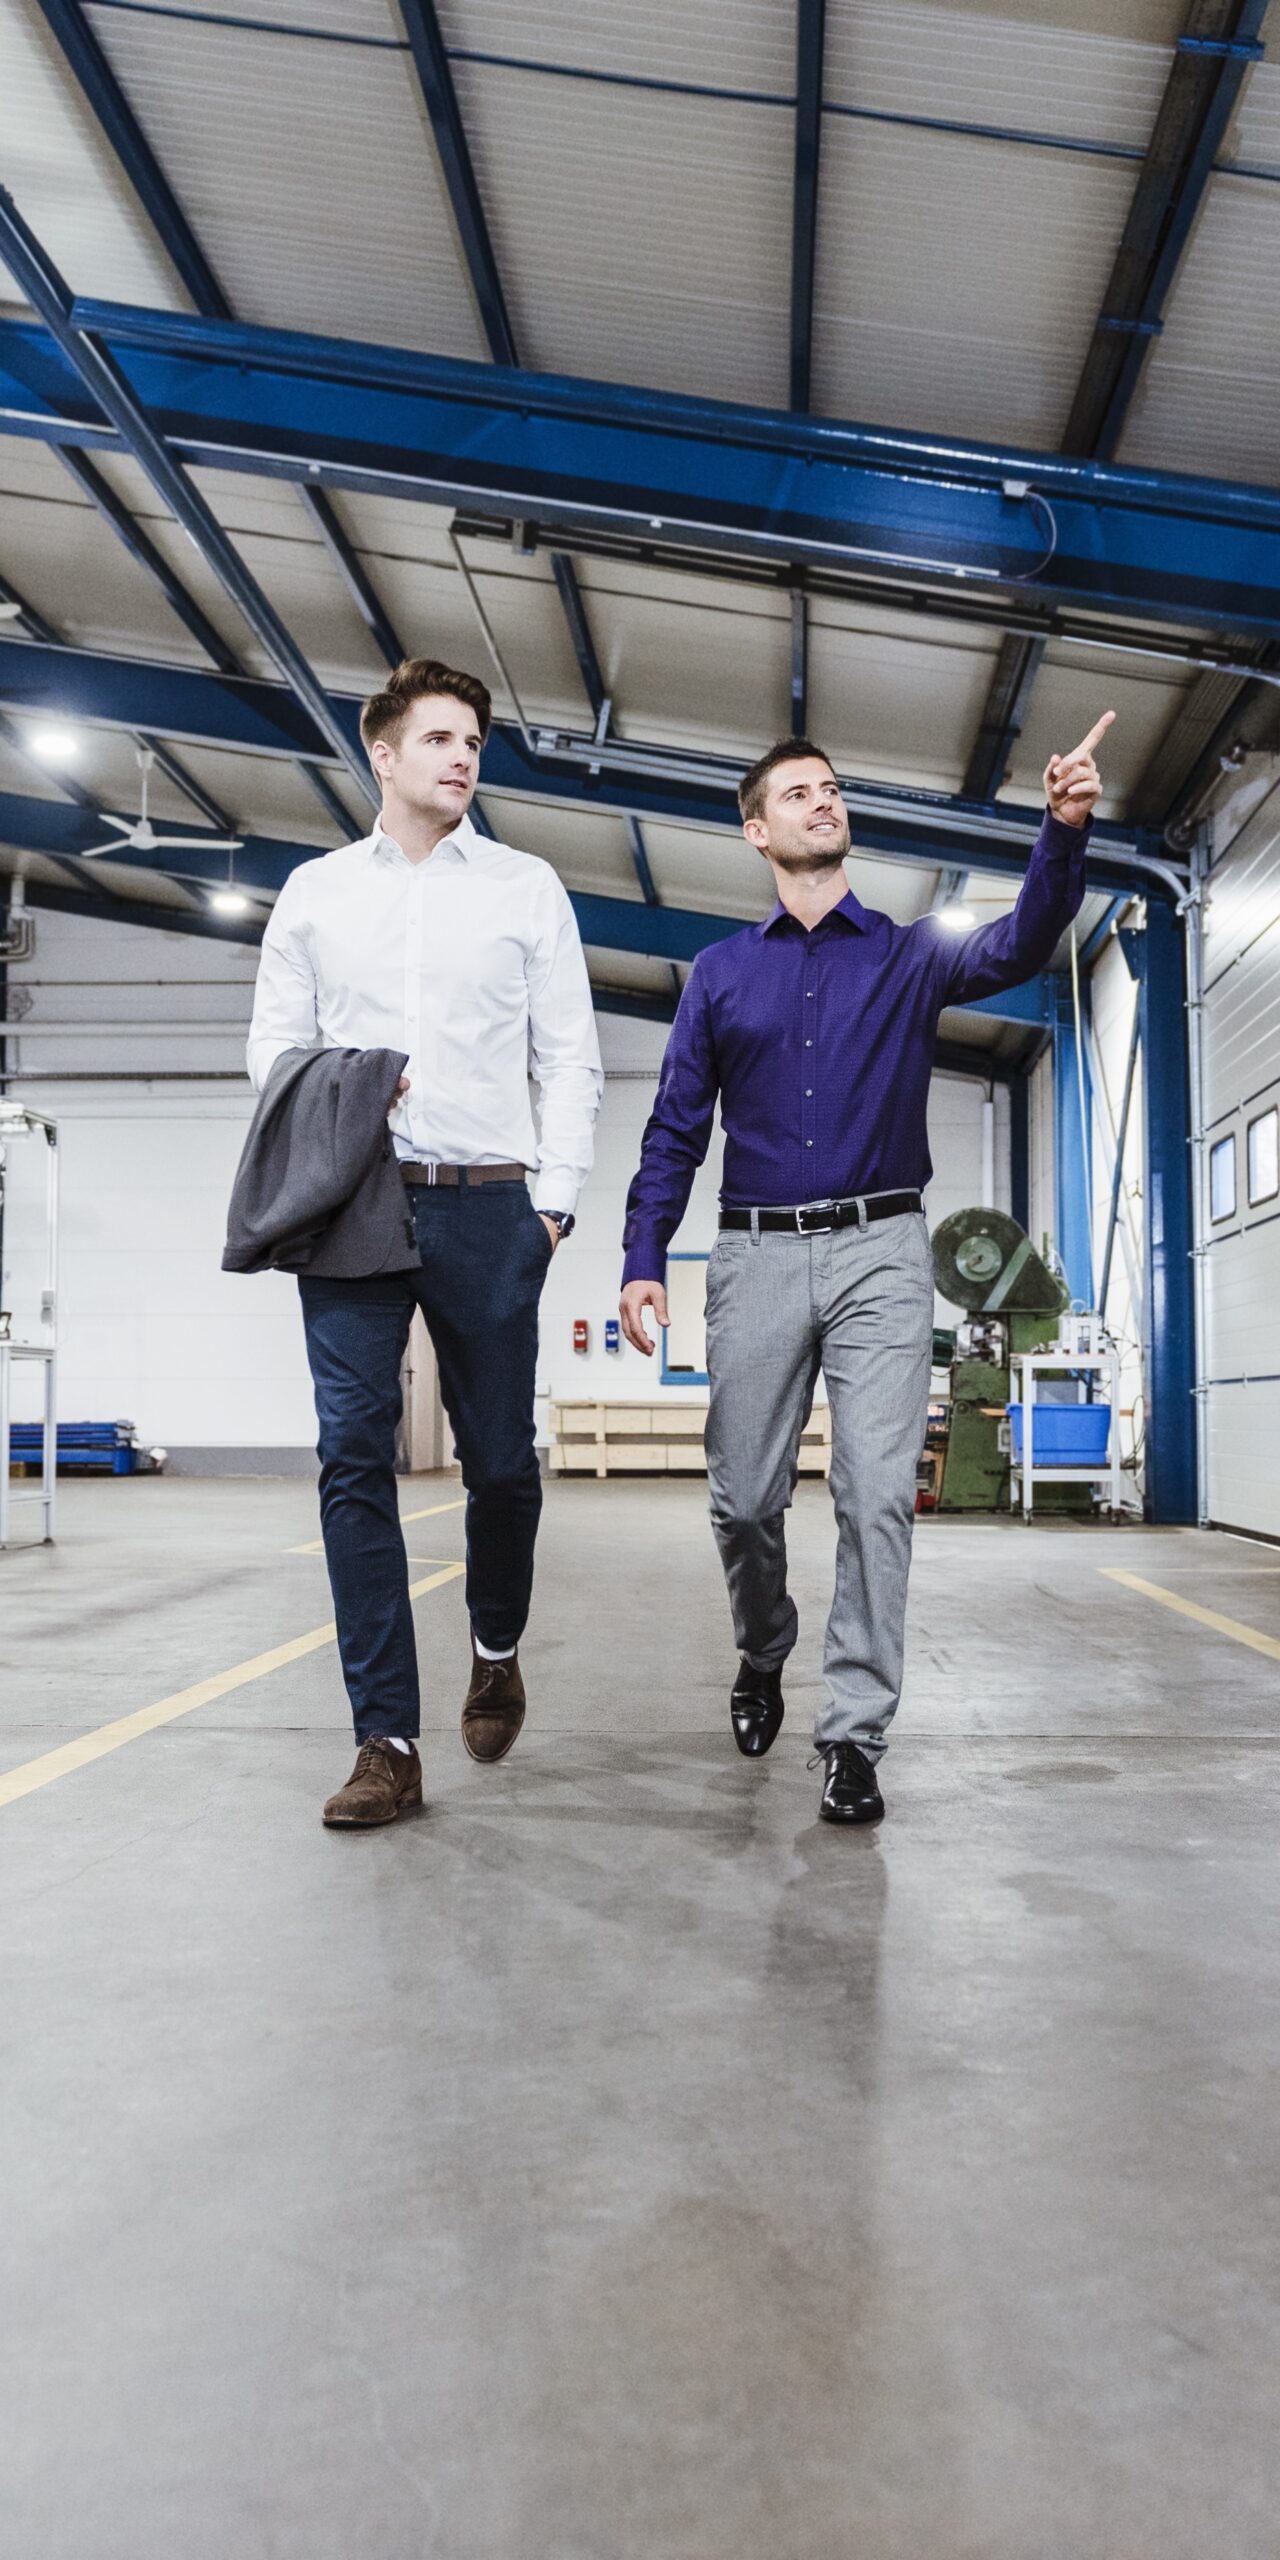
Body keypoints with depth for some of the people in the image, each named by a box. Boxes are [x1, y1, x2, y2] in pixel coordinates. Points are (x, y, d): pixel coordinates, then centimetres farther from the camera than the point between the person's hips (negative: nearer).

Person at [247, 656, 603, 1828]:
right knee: (355, 1459, -5)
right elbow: (274, 1041, 14)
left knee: (501, 1458, 1)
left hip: (486, 1205, -1)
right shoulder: (316, 890, 15)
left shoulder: (527, 886, 11)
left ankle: (496, 1646, 31)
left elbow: (571, 1058, 7)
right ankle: (389, 1742, 1)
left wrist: (556, 1196, -2)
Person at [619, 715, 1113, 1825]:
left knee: (878, 1495, -8)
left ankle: (854, 1734, 0)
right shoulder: (720, 972, 13)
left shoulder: (910, 953, 10)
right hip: (756, 1256, 1)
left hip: (880, 1251, -1)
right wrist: (644, 1258, -1)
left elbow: (1015, 947, -10)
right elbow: (675, 1128, 10)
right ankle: (764, 1660, 33)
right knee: (745, 1500, 5)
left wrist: (1066, 829, -28)